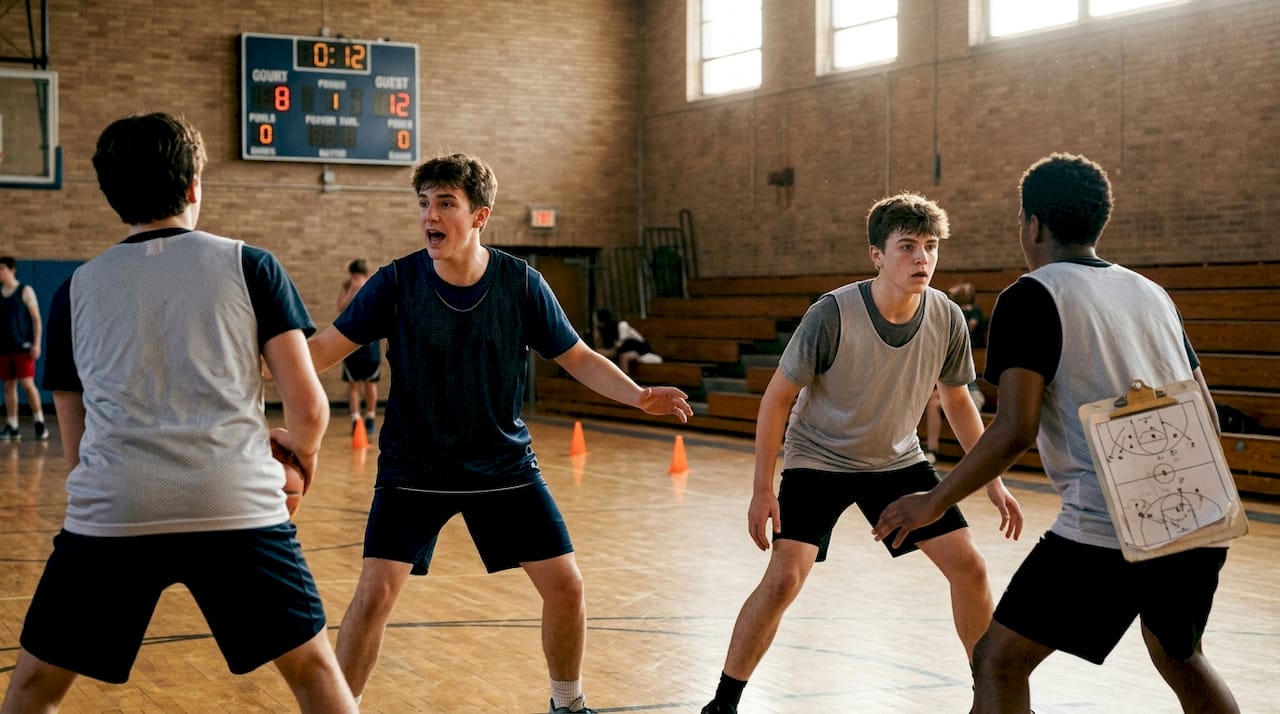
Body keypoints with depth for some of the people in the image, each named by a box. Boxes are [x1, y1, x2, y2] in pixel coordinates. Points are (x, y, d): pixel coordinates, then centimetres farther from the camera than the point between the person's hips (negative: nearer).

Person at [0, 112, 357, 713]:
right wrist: (302, 452, 26)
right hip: (238, 505, -1)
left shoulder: (75, 290, 17)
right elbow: (309, 408, 5)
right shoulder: (250, 266, 10)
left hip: (109, 511, 2)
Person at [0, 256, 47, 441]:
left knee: (27, 383, -8)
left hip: (23, 347, -5)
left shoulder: (25, 291, -2)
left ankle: (39, 423, 2)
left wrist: (36, 344, -12)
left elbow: (36, 319, -4)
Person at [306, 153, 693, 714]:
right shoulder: (397, 282, -13)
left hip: (503, 466, 2)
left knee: (565, 585, 1)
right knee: (375, 592, -15)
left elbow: (577, 358, -1)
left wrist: (637, 395, -17)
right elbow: (325, 349, -9)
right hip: (413, 470, -2)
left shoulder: (521, 283, -10)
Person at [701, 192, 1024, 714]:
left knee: (969, 566, -2)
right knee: (783, 578, -17)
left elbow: (957, 400, 4)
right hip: (817, 460, -4)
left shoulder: (947, 319, -15)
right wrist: (763, 489, -17)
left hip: (898, 461, 4)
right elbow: (777, 397, -16)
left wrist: (993, 481, 4)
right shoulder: (832, 314, -27)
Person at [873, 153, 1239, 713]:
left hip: (1109, 528, -7)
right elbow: (1206, 414, 20)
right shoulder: (1151, 293, 17)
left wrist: (935, 501, -3)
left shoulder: (1031, 296, -3)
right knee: (1179, 657, 31)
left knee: (998, 661, 3)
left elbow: (1014, 430, -13)